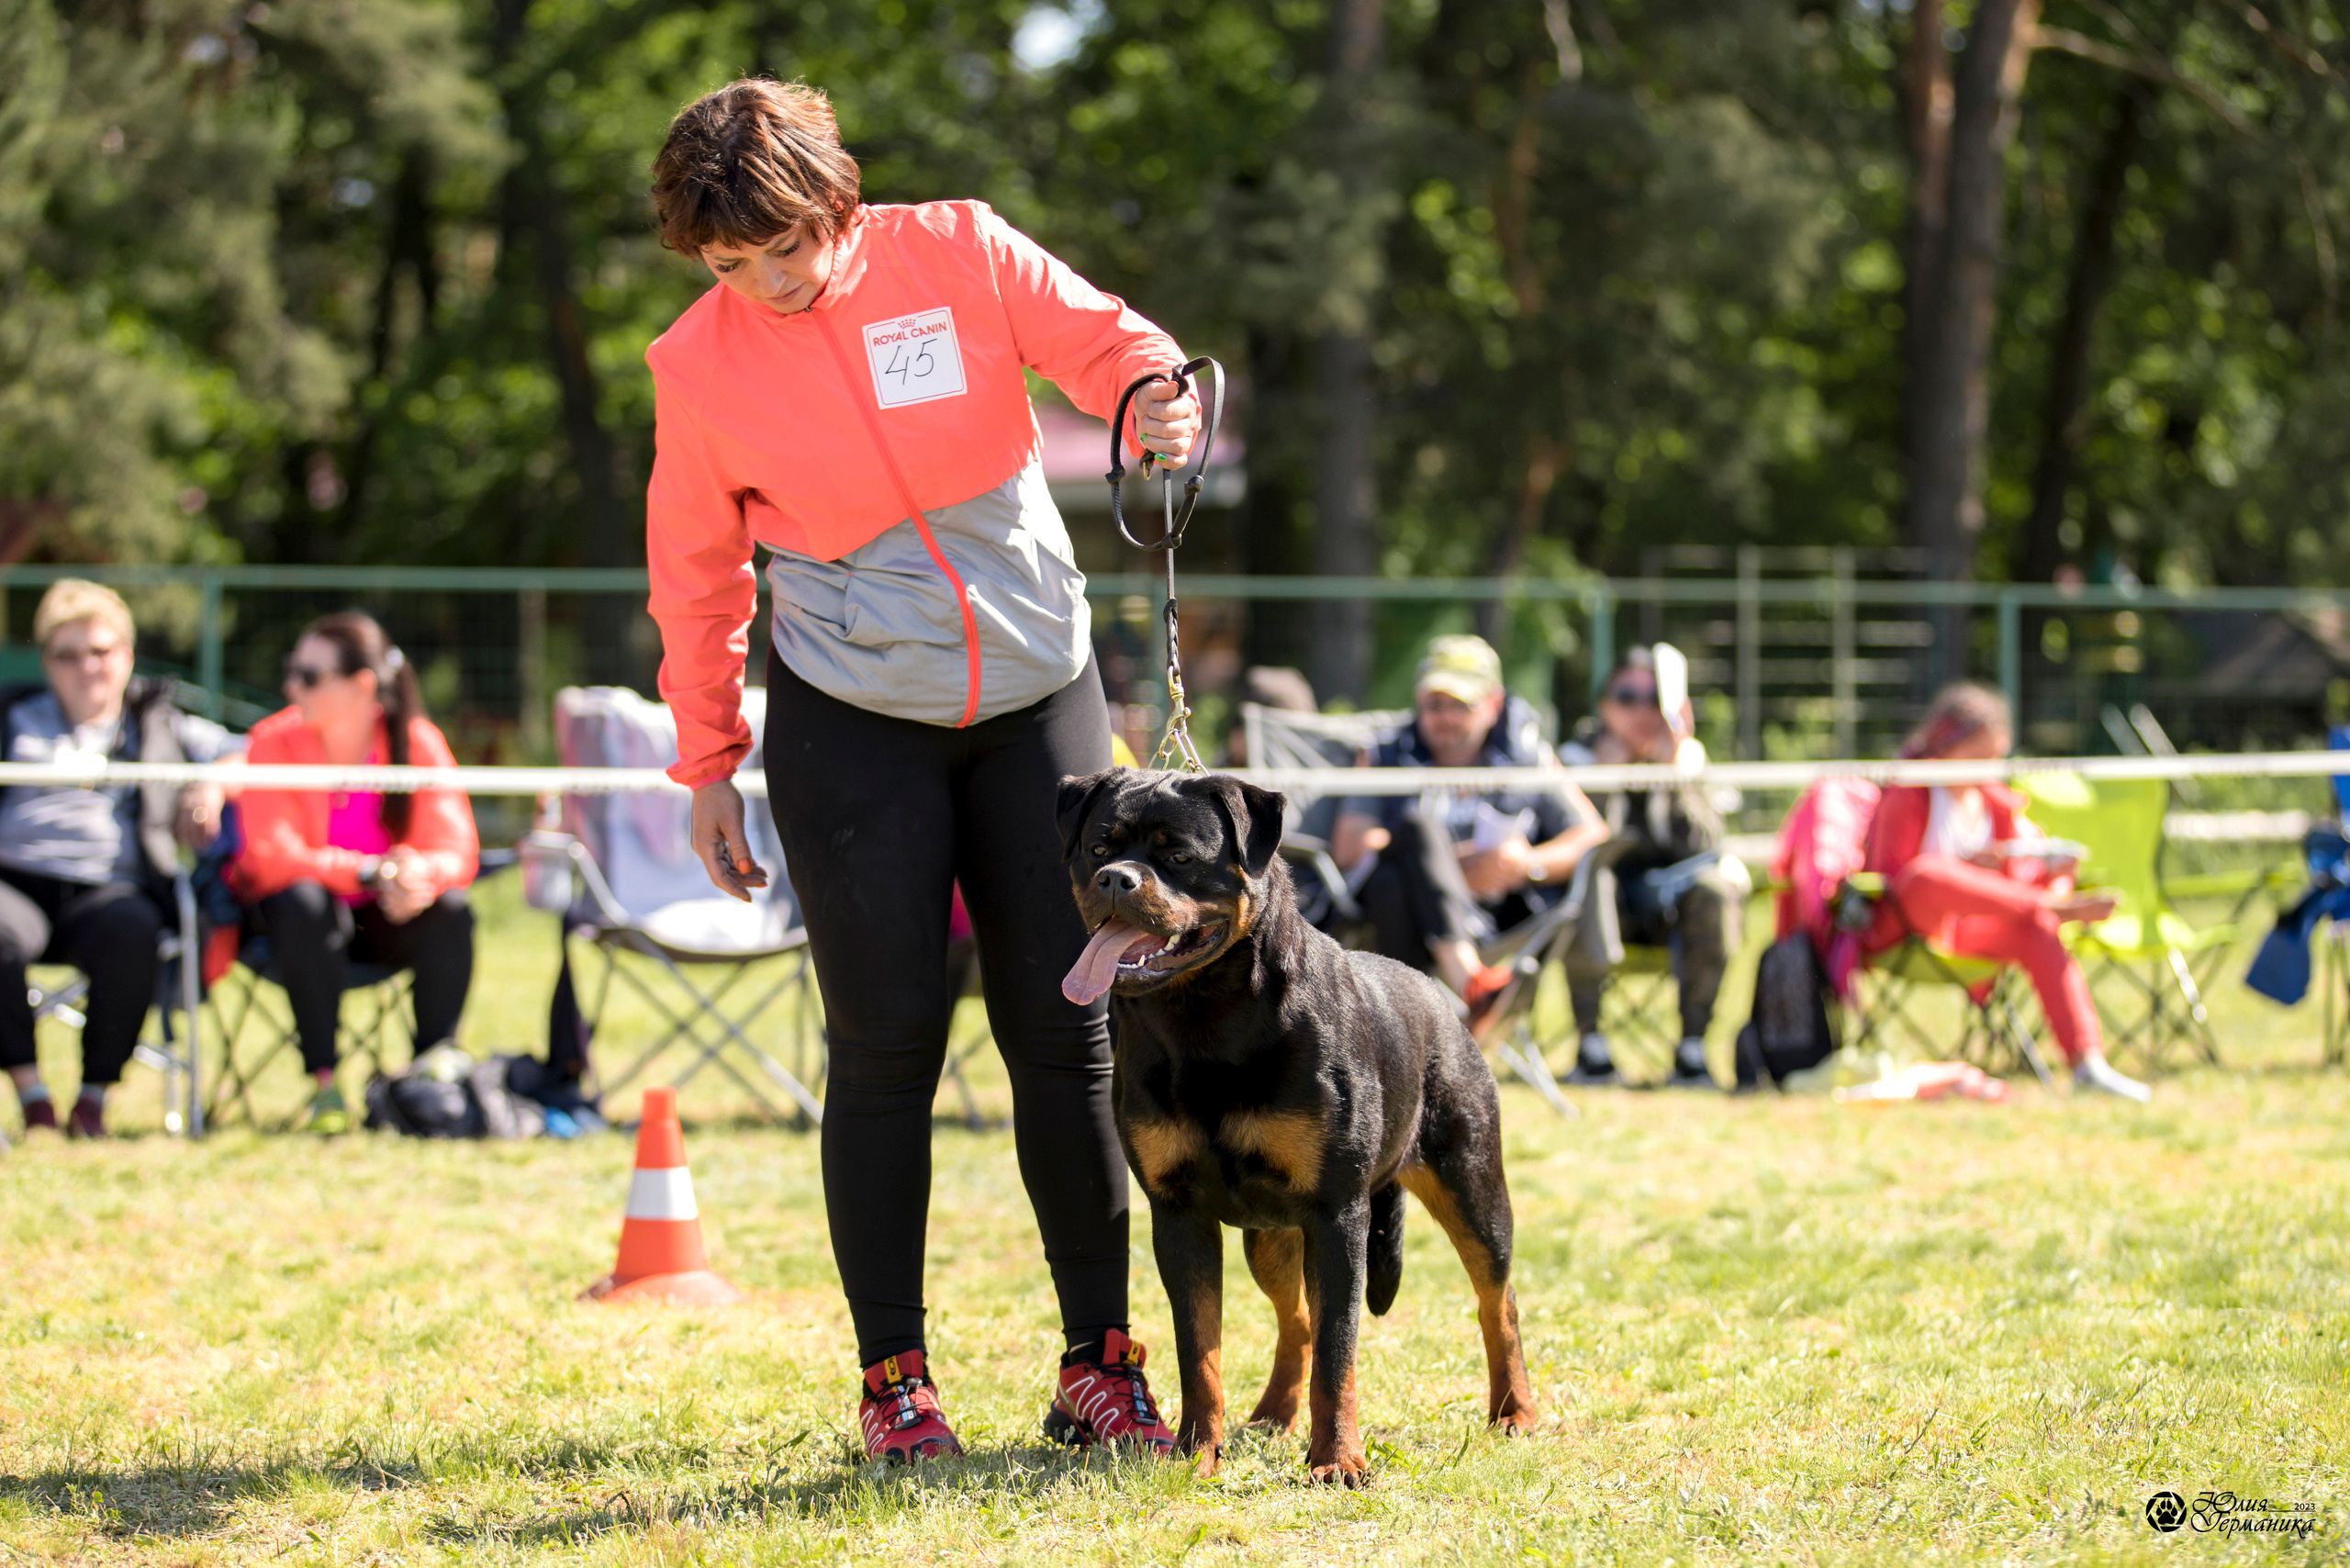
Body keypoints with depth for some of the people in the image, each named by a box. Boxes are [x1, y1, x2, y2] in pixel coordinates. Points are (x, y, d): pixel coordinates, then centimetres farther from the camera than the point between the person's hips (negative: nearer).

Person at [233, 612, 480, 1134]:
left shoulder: (419, 743, -10)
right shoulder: (276, 742, -14)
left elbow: (458, 854, -16)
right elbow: (273, 856, -24)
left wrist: (420, 875, -41)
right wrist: (374, 874, -36)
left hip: (386, 918, 2)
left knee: (451, 910, -28)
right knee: (304, 902, -34)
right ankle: (324, 1085, -32)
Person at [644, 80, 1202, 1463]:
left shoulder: (959, 252, -7)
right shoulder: (700, 363, -6)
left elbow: (1097, 337, -7)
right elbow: (697, 573, 3)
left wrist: (1156, 393, -31)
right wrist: (709, 766, 5)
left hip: (1036, 692, 1)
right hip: (850, 721, -1)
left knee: (1067, 1031, 2)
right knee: (889, 1044, -4)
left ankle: (1099, 1363, 10)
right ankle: (894, 1376, 5)